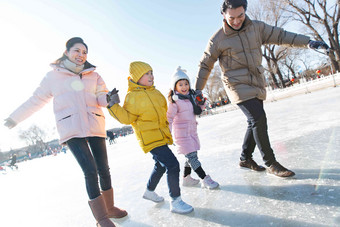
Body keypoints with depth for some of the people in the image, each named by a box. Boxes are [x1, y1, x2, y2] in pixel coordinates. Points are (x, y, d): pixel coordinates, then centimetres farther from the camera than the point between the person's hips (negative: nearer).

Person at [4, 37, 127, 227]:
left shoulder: (93, 76, 12)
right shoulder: (53, 76, 7)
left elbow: (102, 97, 4)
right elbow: (37, 100, 15)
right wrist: (15, 118, 20)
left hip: (95, 126, 3)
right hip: (71, 130, -3)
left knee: (103, 169, 6)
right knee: (90, 170, -13)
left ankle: (109, 207, 27)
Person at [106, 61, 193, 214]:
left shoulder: (155, 92, 10)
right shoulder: (132, 96, -11)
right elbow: (127, 118, -13)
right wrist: (113, 105, -24)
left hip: (161, 137, 9)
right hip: (150, 139, -9)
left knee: (161, 165, 23)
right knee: (172, 165, -16)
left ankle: (149, 191, 46)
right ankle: (175, 202, 0)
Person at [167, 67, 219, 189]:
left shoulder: (191, 96, 7)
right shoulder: (174, 101, -14)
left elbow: (197, 111, 19)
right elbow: (169, 117, -14)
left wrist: (201, 103, 0)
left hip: (192, 130, 8)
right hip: (181, 132, -8)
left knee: (192, 155, 15)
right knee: (191, 156, -7)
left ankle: (186, 178, 30)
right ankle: (205, 179, 2)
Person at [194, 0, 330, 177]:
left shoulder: (256, 27, 4)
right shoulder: (217, 40, -8)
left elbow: (280, 36, 10)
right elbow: (205, 65, 0)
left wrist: (308, 42, 3)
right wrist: (198, 89, 1)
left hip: (257, 85, 6)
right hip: (238, 86, -6)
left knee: (255, 122, 10)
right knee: (258, 119, -17)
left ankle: (245, 158, 28)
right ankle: (271, 164, -3)